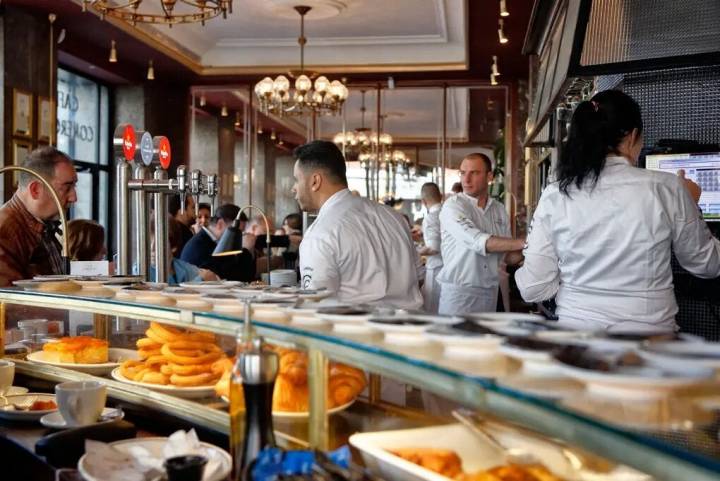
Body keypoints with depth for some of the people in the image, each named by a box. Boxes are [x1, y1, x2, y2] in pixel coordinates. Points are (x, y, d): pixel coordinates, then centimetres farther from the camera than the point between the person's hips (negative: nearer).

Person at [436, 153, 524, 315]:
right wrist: (524, 242, -24)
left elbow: (508, 256, 8)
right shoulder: (453, 205, -10)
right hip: (458, 292, -5)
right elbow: (478, 241, -24)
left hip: (489, 292, 5)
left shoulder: (500, 210, 7)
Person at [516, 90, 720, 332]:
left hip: (575, 326, 1)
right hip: (647, 332, -1)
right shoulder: (664, 187, -11)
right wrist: (689, 202, 18)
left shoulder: (555, 196, -9)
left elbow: (533, 289, -8)